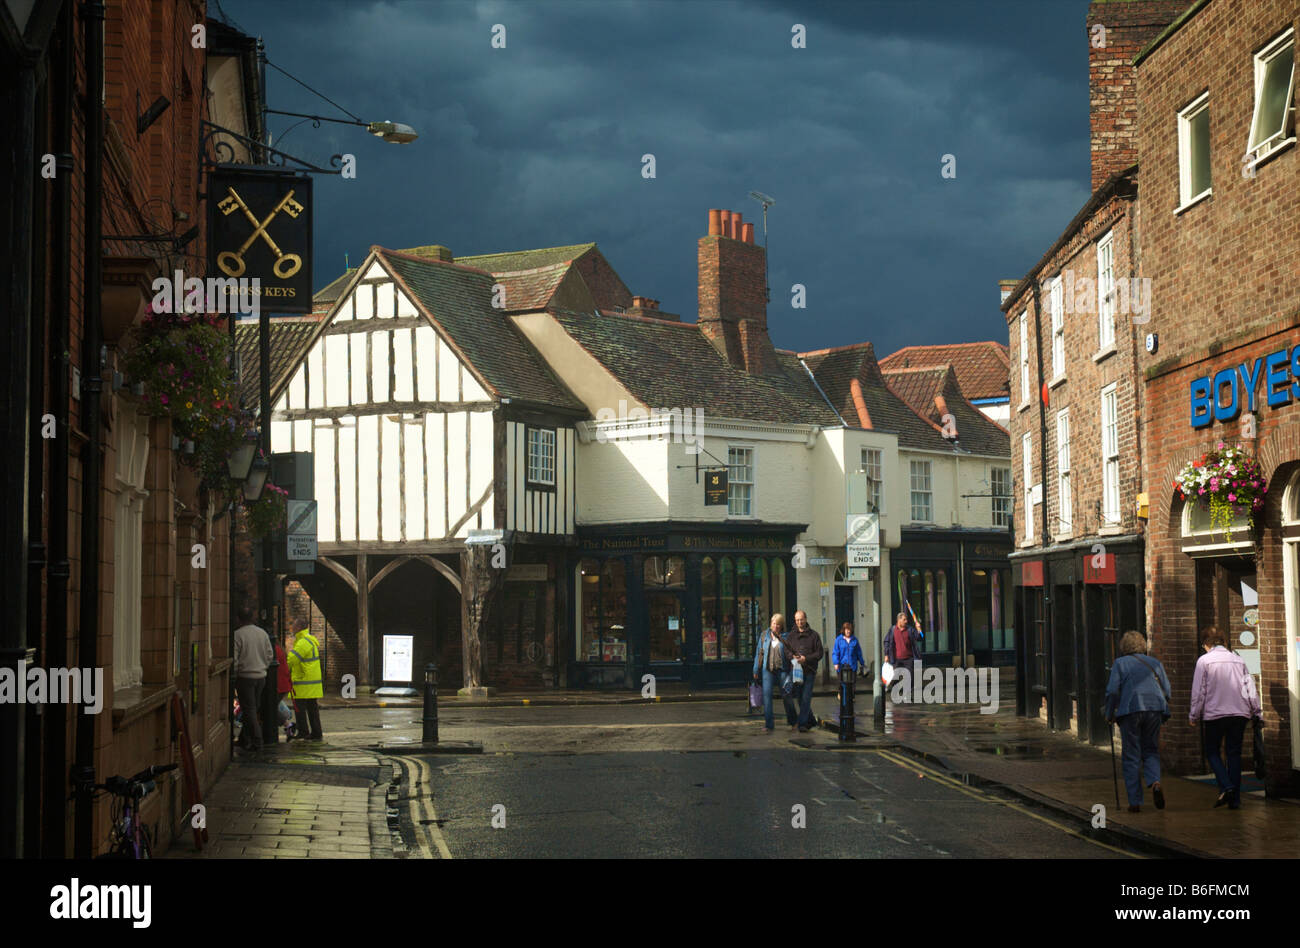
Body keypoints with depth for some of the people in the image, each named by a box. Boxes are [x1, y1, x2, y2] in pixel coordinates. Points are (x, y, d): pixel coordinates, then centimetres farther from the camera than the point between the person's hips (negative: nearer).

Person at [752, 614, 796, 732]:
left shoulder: (785, 637, 2)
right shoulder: (764, 636, 9)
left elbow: (789, 654, 5)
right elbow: (759, 653, 12)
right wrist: (756, 671, 12)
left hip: (782, 670, -1)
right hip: (768, 669, 1)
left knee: (786, 695, 4)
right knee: (767, 695, -8)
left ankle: (792, 722, 23)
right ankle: (769, 725, -5)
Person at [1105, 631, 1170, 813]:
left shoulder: (1120, 663, 7)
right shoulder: (1155, 663, 17)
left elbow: (1113, 691, -3)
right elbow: (1166, 691, 13)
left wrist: (1110, 715, 7)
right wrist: (1163, 715, 21)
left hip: (1130, 710, -3)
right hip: (1155, 708, 3)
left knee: (1132, 757, 3)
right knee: (1151, 751, 14)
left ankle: (1135, 802, 1)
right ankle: (1155, 782, -16)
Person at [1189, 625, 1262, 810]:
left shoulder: (1204, 661, -4)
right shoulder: (1238, 659, 8)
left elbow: (1199, 691, -5)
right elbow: (1249, 687, 7)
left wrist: (1194, 715, 3)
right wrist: (1257, 711, 14)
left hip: (1215, 713, -3)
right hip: (1239, 712, 4)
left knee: (1212, 752, 9)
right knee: (1234, 753, 8)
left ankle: (1226, 786, -13)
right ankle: (1235, 799, 4)